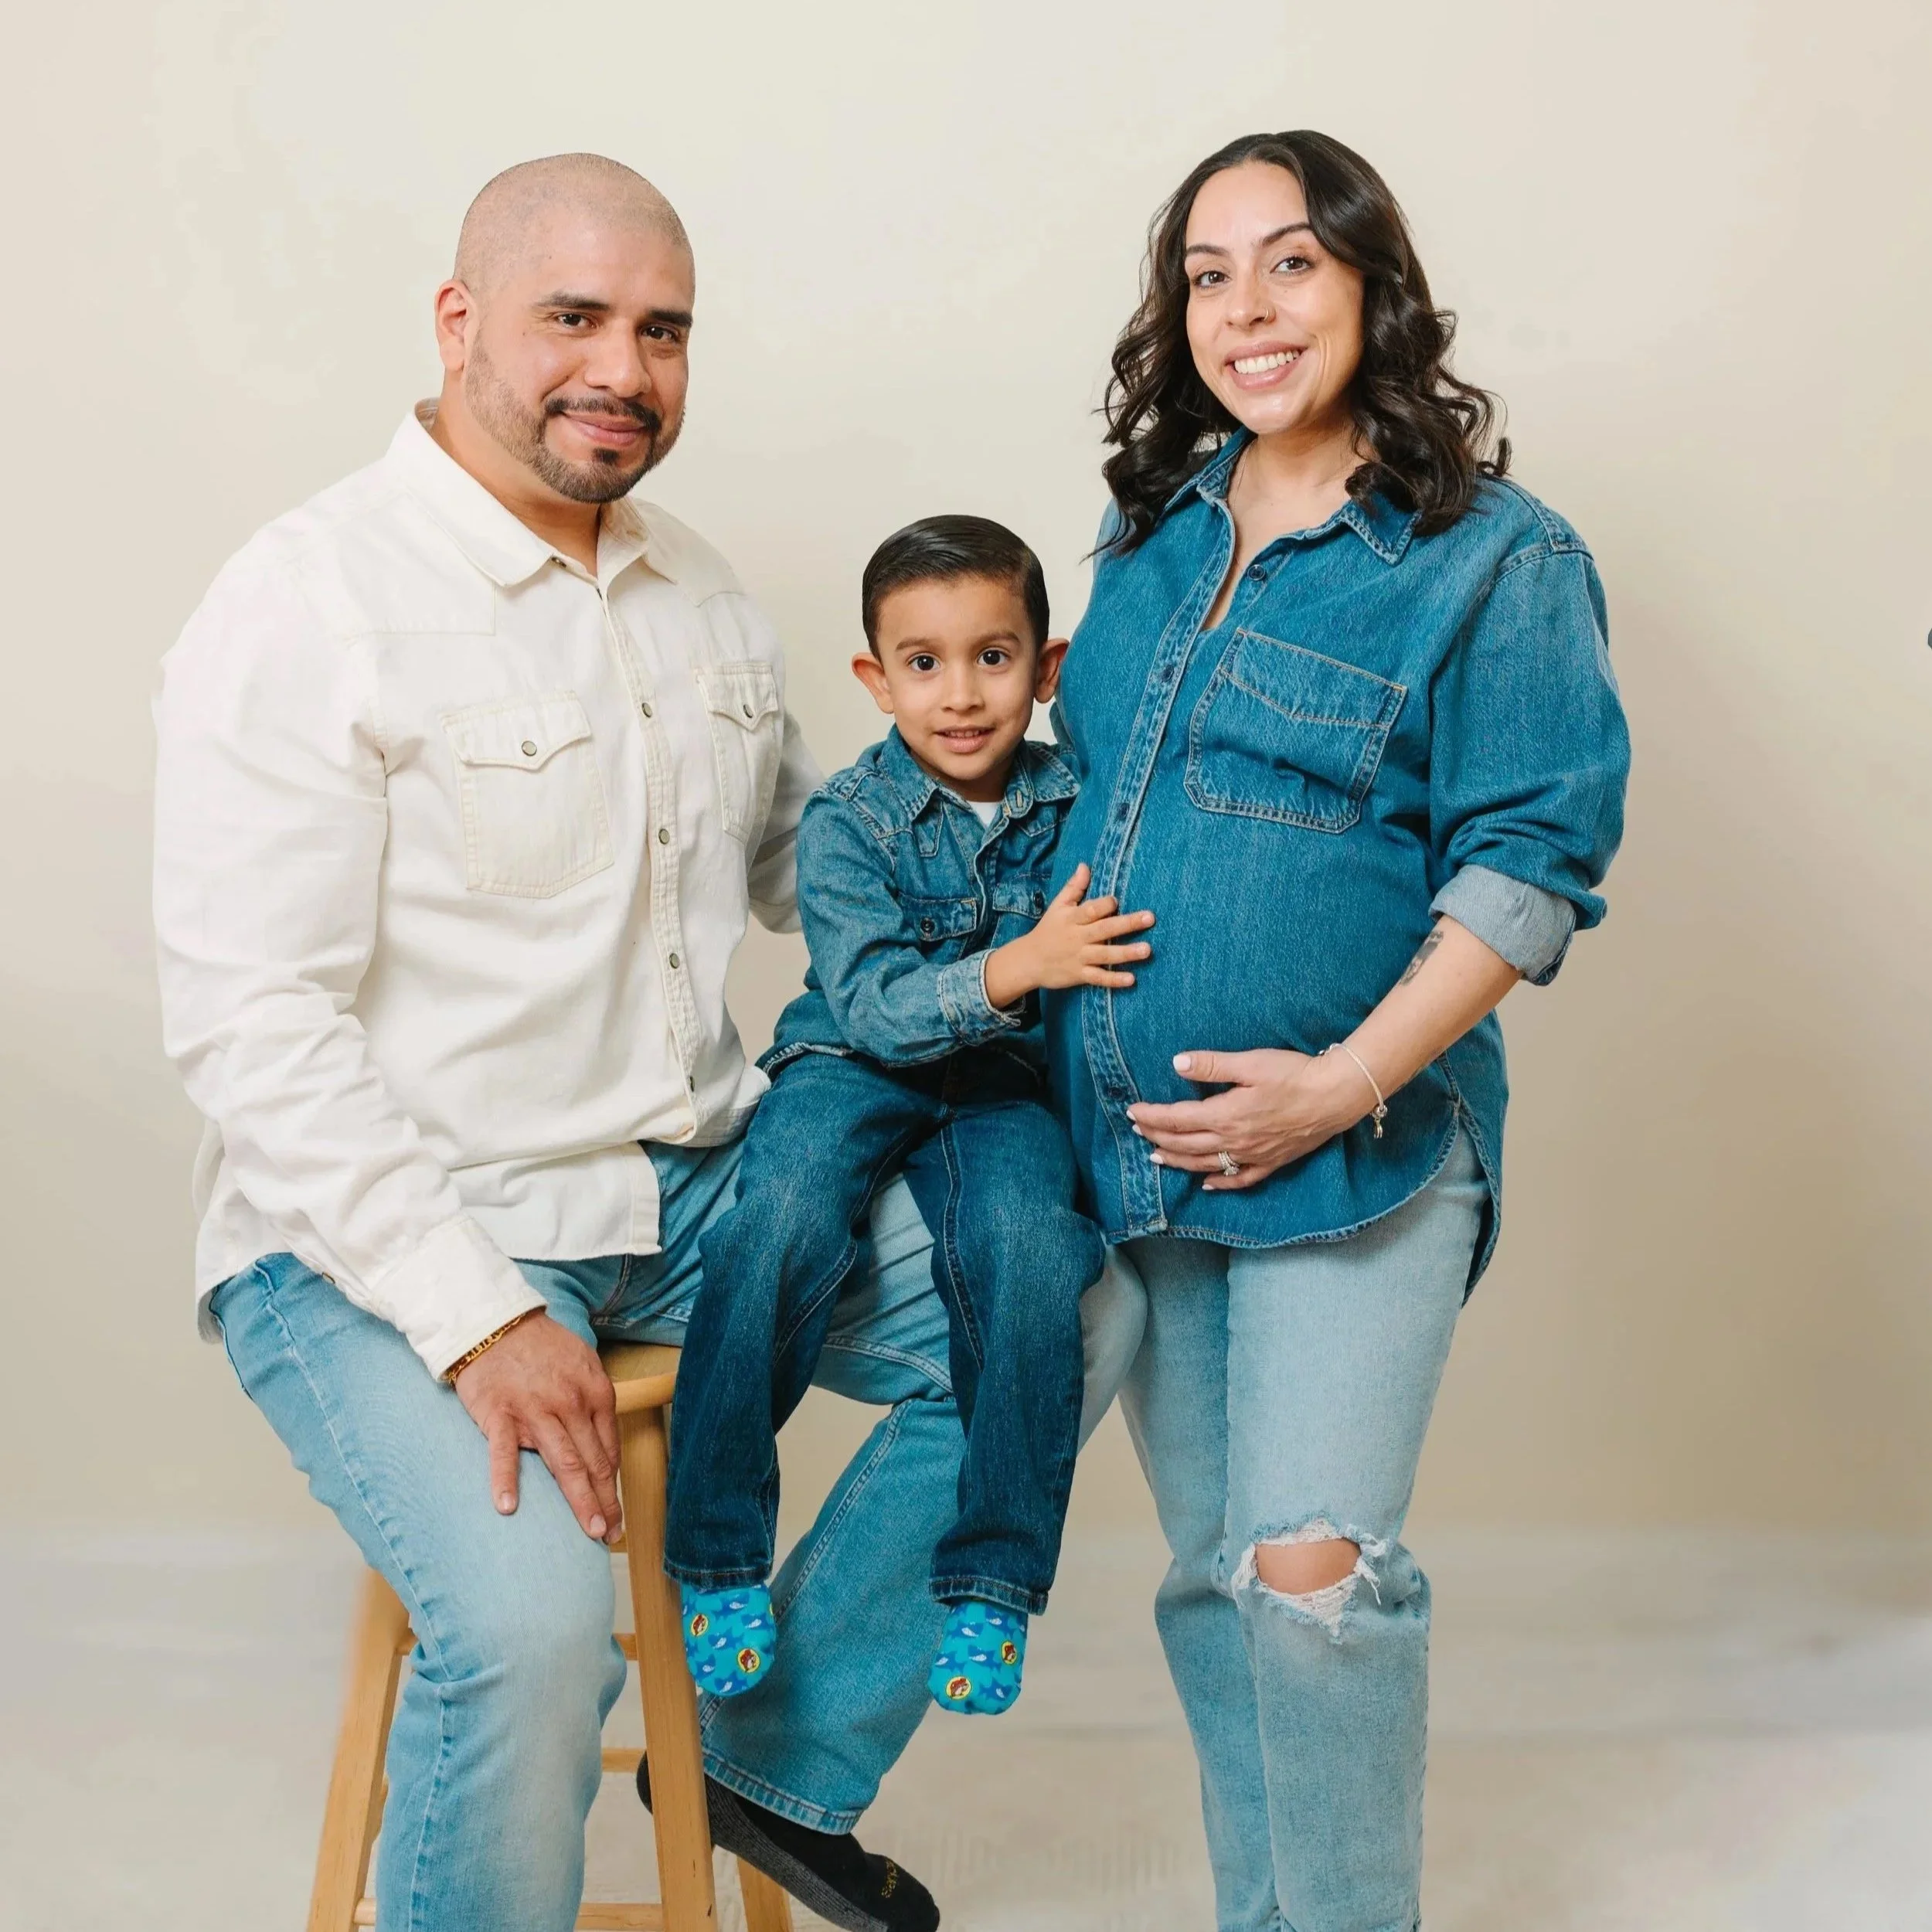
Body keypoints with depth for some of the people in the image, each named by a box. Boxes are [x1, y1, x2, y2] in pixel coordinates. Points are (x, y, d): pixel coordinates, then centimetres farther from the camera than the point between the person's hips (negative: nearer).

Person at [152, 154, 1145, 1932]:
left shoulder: (701, 591, 12)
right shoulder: (309, 608, -12)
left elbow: (798, 865, 23)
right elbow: (252, 1024, -18)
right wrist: (476, 1320, -25)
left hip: (701, 1183, 8)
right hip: (389, 1231, -7)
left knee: (1072, 1307, -1)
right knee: (531, 1627, -31)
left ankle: (782, 1764, 15)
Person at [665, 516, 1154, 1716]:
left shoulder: (1075, 808, 2)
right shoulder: (848, 821, -6)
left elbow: (1122, 964, 12)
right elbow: (875, 1007, -17)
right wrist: (1020, 965, -30)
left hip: (1003, 1085, 2)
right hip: (852, 1071, -1)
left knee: (1032, 1256, -29)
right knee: (787, 1226, -33)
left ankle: (994, 1577, -11)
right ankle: (716, 1550, -14)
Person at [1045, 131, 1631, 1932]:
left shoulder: (1494, 560, -6)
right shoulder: (1156, 531, 12)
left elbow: (1530, 861, -11)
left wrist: (1345, 1083, -19)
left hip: (1351, 1152, -6)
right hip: (1138, 1144, 6)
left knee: (1310, 1570, -14)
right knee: (1208, 1574, 12)